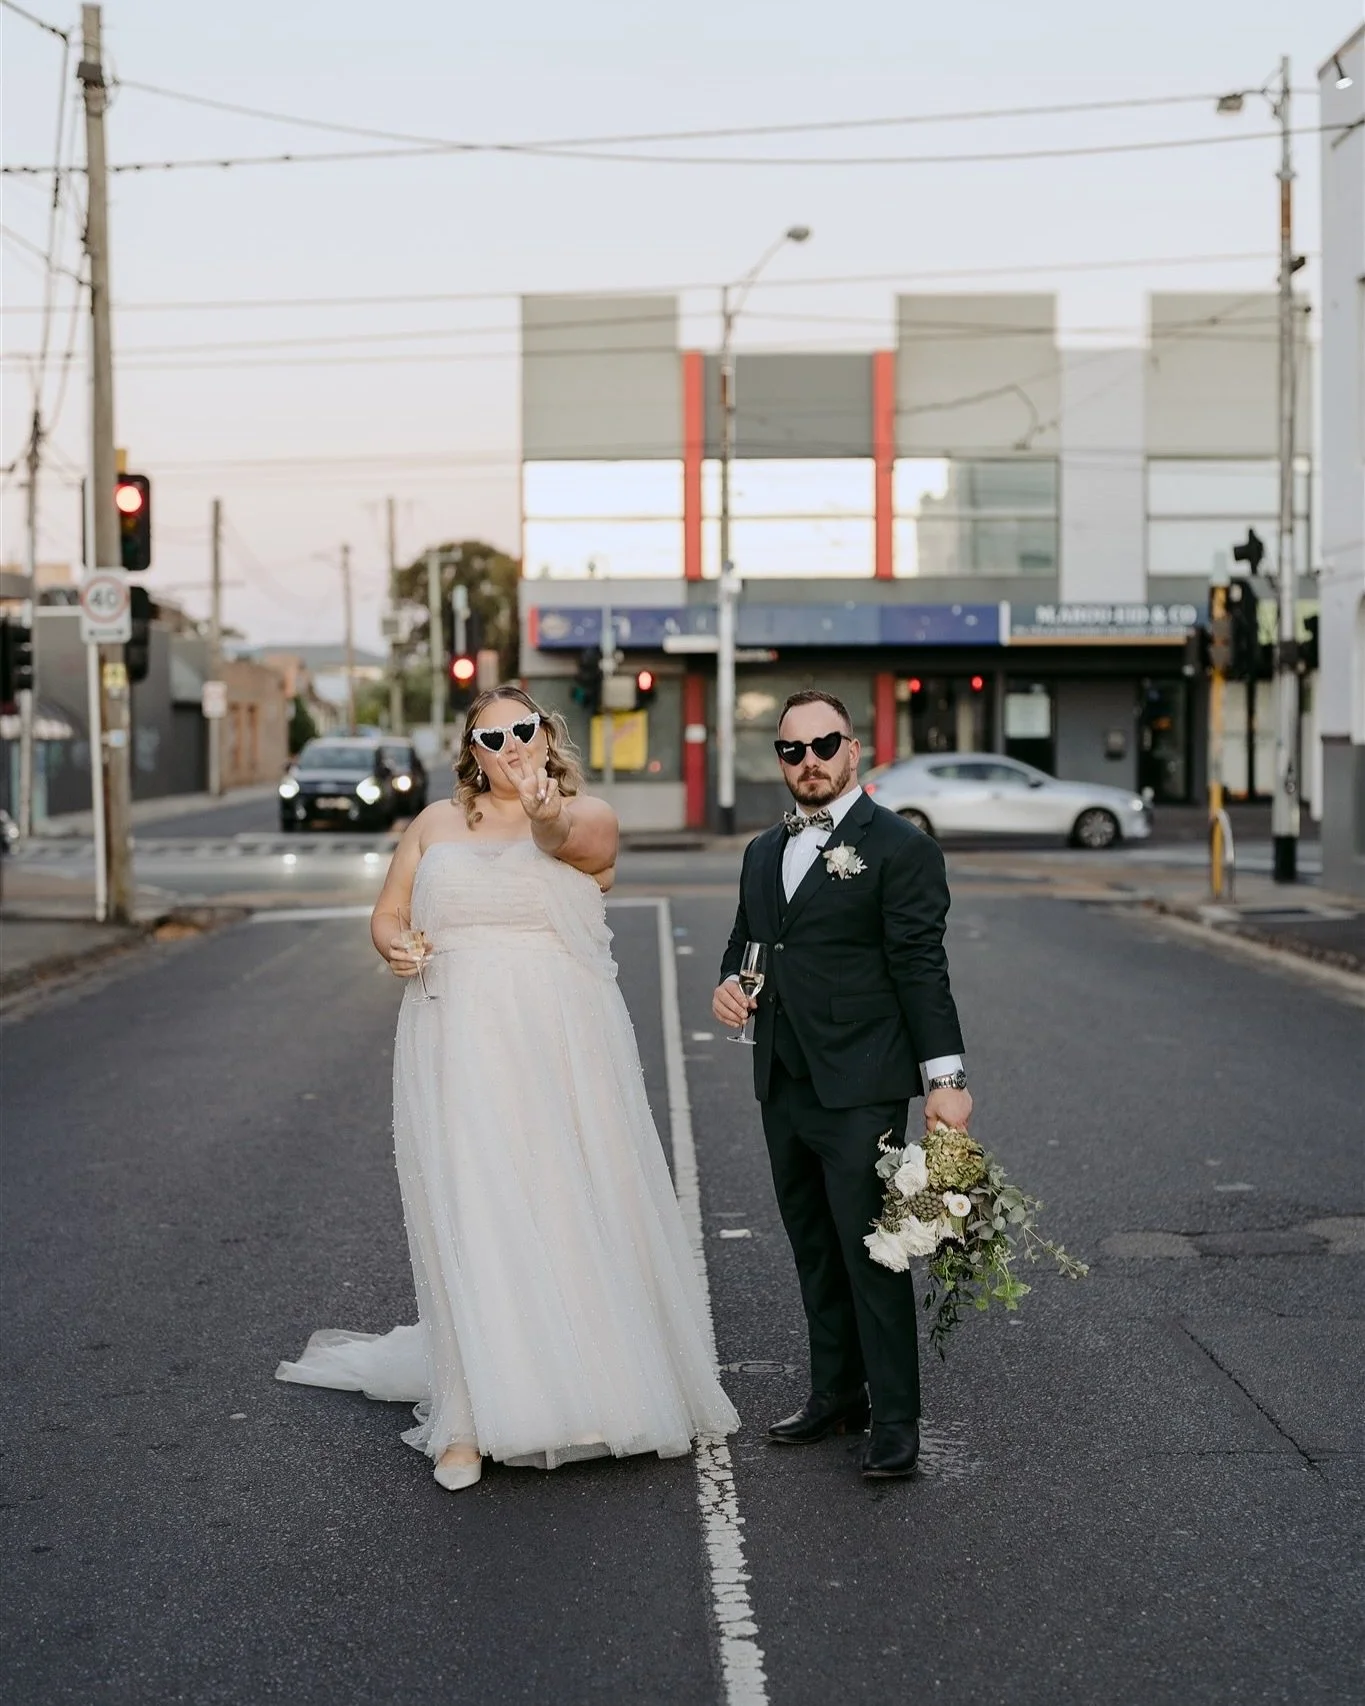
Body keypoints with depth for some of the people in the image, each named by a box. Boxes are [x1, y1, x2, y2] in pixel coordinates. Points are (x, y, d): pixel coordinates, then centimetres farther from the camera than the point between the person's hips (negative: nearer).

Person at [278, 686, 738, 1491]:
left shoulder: (590, 817, 2)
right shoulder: (438, 822, 11)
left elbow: (574, 842, -22)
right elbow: (388, 913, 16)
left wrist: (546, 813, -45)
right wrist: (396, 946, -8)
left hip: (561, 1048, -1)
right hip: (460, 1050, 2)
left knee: (573, 1209, 2)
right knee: (471, 1218, -4)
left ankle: (586, 1382, 18)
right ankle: (476, 1413, -2)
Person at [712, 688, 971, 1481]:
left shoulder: (899, 846, -7)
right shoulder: (764, 852, 15)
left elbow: (920, 967, -11)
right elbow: (746, 940, 26)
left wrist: (946, 1075, -16)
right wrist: (730, 983, 3)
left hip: (860, 1088, -7)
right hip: (784, 1086, 7)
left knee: (871, 1251, -7)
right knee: (815, 1250, 14)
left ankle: (896, 1420, 0)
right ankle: (837, 1392, 25)